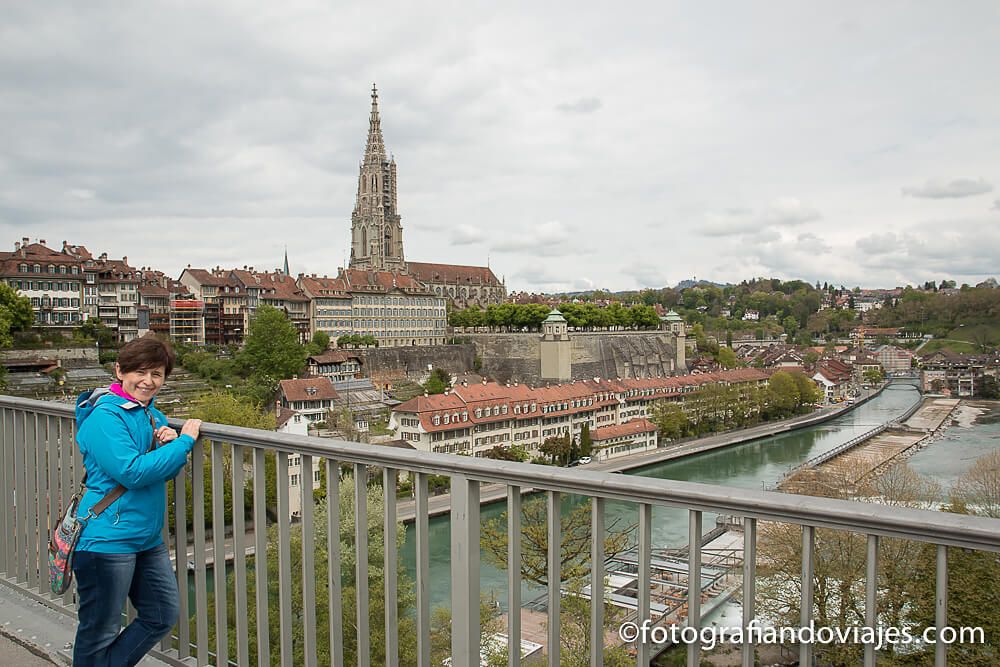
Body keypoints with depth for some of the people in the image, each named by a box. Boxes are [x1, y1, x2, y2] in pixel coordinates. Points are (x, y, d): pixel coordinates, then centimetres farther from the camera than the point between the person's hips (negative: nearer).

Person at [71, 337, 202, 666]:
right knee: (100, 632, 7)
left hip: (148, 537, 9)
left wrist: (167, 444, -9)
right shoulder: (104, 416, -16)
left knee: (162, 617, 16)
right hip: (107, 539, -8)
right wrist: (184, 441, -18)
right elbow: (132, 472, -25)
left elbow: (167, 472, 11)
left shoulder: (152, 414, 9)